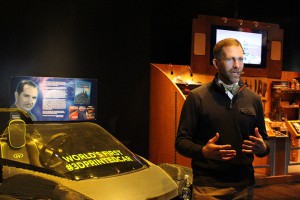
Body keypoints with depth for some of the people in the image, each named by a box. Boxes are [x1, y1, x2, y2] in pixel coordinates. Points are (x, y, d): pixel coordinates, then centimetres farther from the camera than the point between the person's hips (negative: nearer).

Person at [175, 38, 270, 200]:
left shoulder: (253, 99, 8)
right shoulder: (197, 97, -5)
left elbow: (264, 139, 15)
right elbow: (181, 141, -5)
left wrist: (263, 148, -8)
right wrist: (203, 151, -24)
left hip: (244, 186, 4)